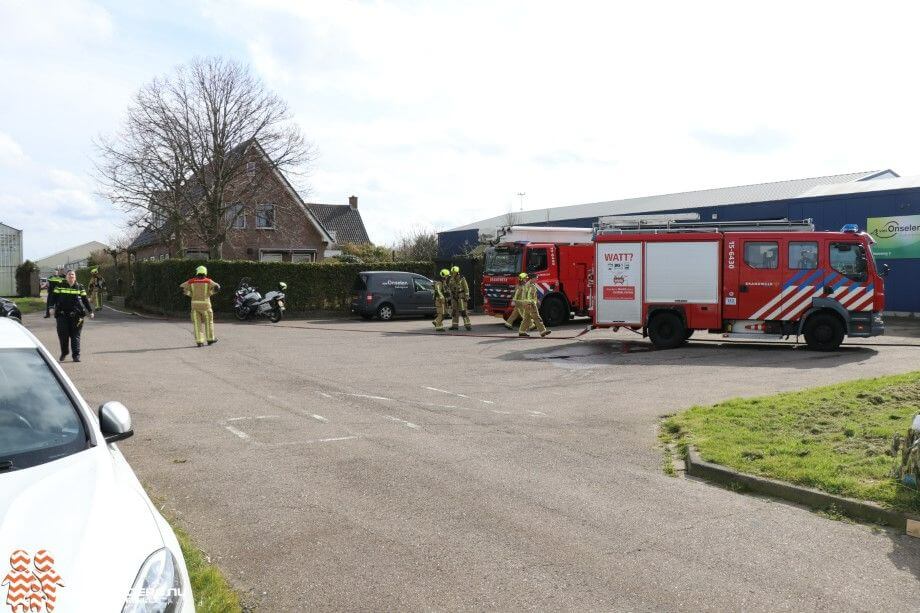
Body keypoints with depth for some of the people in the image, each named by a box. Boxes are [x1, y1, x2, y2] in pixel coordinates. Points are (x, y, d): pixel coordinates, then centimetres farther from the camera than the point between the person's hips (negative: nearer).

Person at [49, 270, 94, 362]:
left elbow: (85, 300, 10)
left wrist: (90, 311, 8)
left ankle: (76, 355, 2)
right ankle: (64, 353, 21)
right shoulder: (60, 286, 7)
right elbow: (54, 297, 7)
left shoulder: (79, 287, 8)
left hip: (76, 315, 0)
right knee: (63, 335, 0)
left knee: (75, 336, -1)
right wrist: (52, 307, -8)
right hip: (62, 314, 0)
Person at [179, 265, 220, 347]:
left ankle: (199, 341, -1)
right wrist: (209, 293, 3)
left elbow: (182, 287, 2)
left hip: (195, 304, 1)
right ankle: (210, 339, 20)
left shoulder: (191, 281, 5)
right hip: (205, 304, -1)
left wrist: (191, 294, 10)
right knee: (208, 322, 13)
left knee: (197, 323, 4)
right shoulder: (208, 281, 0)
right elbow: (216, 287, -13)